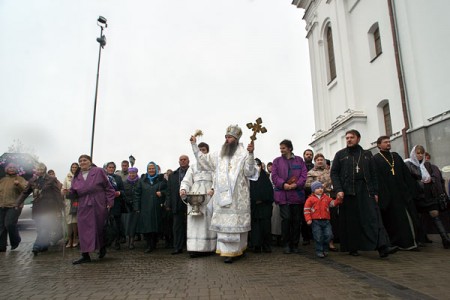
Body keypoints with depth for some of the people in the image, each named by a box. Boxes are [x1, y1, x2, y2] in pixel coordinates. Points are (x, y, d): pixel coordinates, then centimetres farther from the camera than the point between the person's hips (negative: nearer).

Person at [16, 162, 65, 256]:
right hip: (37, 208, 5)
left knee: (44, 228, -11)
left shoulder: (51, 180, -1)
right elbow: (25, 193, 14)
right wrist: (18, 204, 7)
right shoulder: (32, 181, 11)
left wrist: (60, 207, -7)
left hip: (48, 208, -4)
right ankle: (44, 245, 22)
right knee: (40, 229, 9)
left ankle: (37, 247, -10)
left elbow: (57, 193, -3)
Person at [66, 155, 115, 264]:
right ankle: (85, 255, 6)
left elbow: (108, 187, -2)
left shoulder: (99, 172, -2)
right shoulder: (76, 176, 10)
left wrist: (109, 202, -8)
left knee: (100, 228, 8)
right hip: (84, 207, 3)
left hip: (98, 206, -3)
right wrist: (69, 192, -11)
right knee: (84, 230, -1)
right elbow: (74, 193, 11)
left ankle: (102, 247, 32)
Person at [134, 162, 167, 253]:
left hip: (157, 208, 0)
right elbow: (137, 194, 7)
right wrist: (137, 207, 0)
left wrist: (162, 193, -13)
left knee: (156, 226, 4)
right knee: (146, 226, -5)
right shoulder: (142, 180, 10)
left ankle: (154, 244, 20)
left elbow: (167, 190, 8)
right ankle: (149, 245, 4)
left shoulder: (161, 180, 8)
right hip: (145, 208, 1)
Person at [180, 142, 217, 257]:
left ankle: (206, 248, 4)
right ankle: (194, 248, -3)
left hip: (208, 197, -2)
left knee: (207, 221, -2)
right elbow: (186, 181, 10)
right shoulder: (193, 167, 19)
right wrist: (183, 189, -11)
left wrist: (213, 189, -20)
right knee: (194, 222, -4)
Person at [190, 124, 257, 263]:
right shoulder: (219, 154, 13)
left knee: (235, 223, 0)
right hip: (222, 196, 5)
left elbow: (250, 172, -14)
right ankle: (227, 250, 16)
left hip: (237, 197, -4)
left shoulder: (244, 153, -2)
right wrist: (194, 145, 16)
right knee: (224, 223, 6)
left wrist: (251, 154, -28)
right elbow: (203, 160, 20)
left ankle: (233, 251, 9)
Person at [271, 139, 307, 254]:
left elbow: (304, 175, 2)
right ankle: (286, 245, 7)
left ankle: (295, 245, 17)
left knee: (296, 220, 6)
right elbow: (274, 176, 0)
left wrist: (296, 185, -13)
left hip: (297, 194, 1)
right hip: (283, 195, -1)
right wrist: (283, 184, -16)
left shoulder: (299, 160, 12)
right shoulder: (277, 161, 11)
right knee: (286, 218, -6)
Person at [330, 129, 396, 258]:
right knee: (350, 222, 3)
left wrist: (375, 192, 6)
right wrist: (338, 190, -12)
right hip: (347, 192, -1)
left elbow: (373, 174, 13)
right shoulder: (340, 154, 8)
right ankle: (352, 248, 13)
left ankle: (383, 248, -13)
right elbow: (334, 173, 1)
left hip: (365, 191, 2)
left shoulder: (367, 154, 15)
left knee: (373, 218, -8)